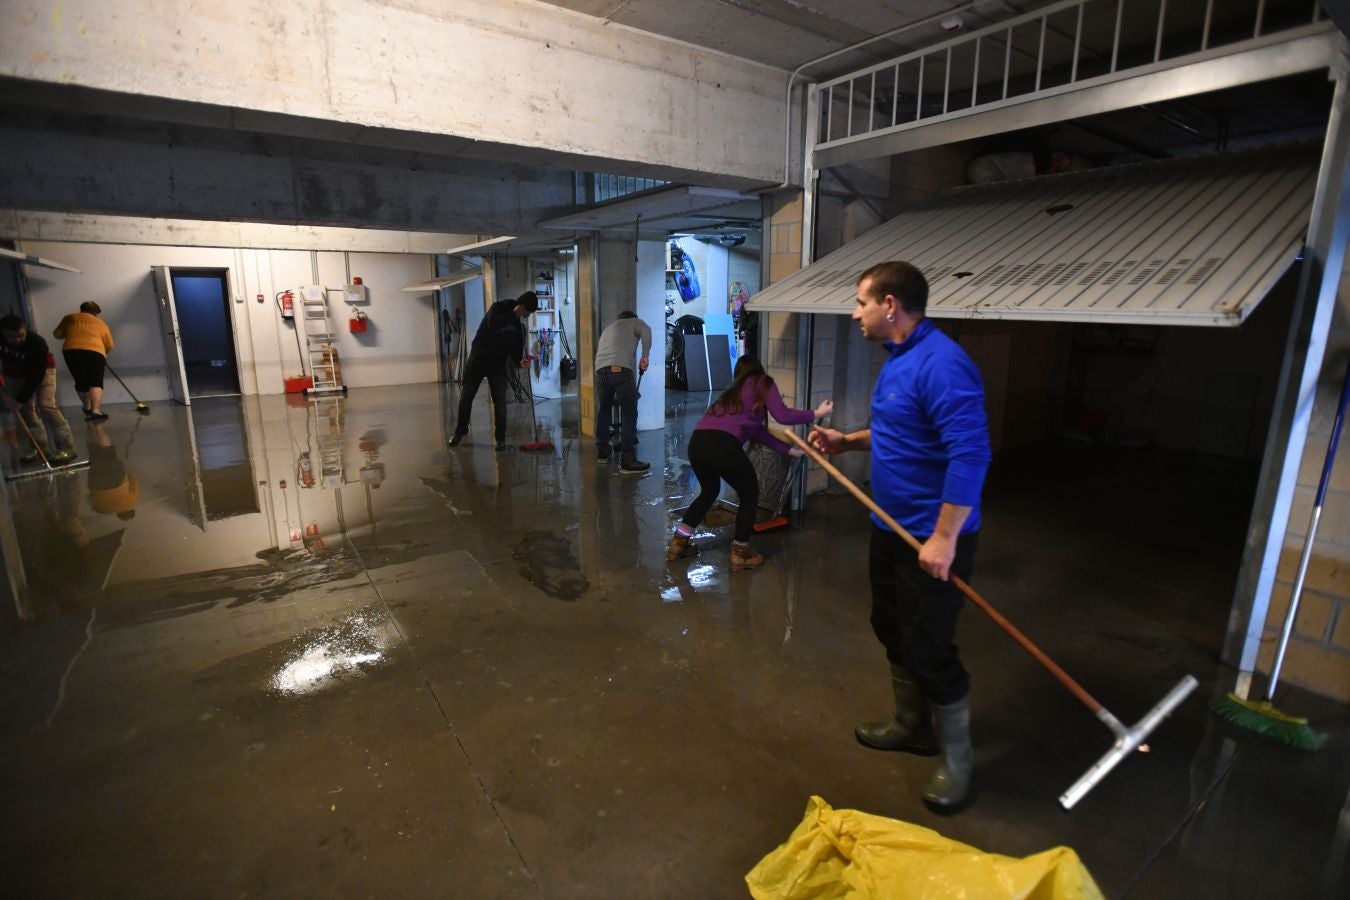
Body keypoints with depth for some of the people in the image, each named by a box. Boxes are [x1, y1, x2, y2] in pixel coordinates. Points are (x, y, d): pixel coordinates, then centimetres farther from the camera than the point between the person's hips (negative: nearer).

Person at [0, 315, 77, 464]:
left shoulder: (37, 343, -33)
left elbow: (36, 375, -30)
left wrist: (21, 399, -30)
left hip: (42, 370, -5)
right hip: (15, 375, 5)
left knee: (46, 405, -20)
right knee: (25, 410, 0)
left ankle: (67, 447, -22)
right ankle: (41, 447, 5)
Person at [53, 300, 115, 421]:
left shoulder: (70, 318, 21)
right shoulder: (101, 323, 20)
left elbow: (57, 334, 19)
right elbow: (110, 346, 18)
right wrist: (103, 354, 37)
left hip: (72, 351, 2)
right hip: (95, 352, -2)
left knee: (80, 382, 16)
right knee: (96, 382, -8)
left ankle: (87, 408, 31)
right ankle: (95, 410, -25)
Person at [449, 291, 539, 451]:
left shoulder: (519, 325, 3)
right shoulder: (498, 308, -9)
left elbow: (515, 348, 1)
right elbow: (493, 324, -30)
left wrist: (520, 361, -19)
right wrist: (514, 314, -28)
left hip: (498, 364, 2)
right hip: (478, 358, -2)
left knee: (500, 400, -7)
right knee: (465, 397, 8)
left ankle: (501, 437, 5)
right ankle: (460, 430, 28)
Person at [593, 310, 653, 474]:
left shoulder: (607, 328, 39)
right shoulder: (634, 322, 22)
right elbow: (646, 331, -2)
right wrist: (645, 356, 0)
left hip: (601, 369, 6)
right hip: (620, 368, -6)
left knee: (604, 410, 23)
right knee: (629, 413, -5)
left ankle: (602, 451, 32)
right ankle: (627, 460, -10)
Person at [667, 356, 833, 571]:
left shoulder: (735, 391, 34)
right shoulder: (764, 384, 14)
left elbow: (757, 431, 34)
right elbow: (783, 415, 0)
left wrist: (790, 450, 40)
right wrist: (816, 414, 15)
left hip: (697, 442, 7)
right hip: (722, 445, -7)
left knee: (709, 492, 32)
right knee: (750, 495, 17)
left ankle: (678, 543, 35)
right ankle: (740, 553, 24)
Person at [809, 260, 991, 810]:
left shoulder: (941, 364, -24)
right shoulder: (898, 357, 9)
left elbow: (970, 454, -29)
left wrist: (944, 538, -28)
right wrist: (848, 441, 7)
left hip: (932, 537, -10)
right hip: (890, 526, 10)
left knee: (929, 650, 2)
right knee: (893, 631, 21)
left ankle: (956, 760, 26)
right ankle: (912, 727, 42)